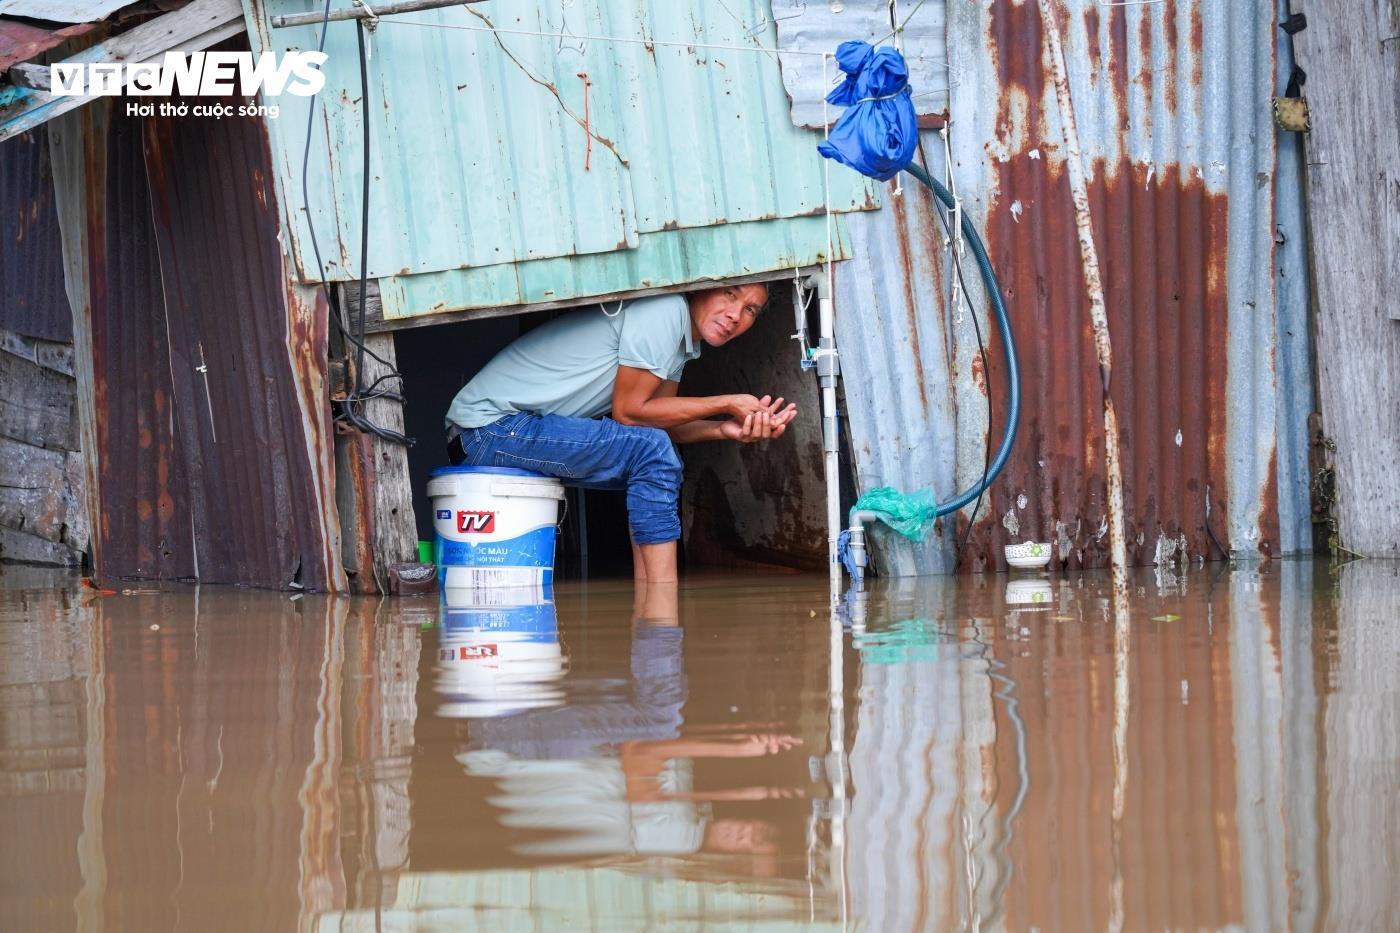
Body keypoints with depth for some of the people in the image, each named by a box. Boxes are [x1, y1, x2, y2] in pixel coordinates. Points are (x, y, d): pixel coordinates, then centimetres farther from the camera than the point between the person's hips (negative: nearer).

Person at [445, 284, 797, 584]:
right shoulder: (665, 310, -17)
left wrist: (727, 429, -12)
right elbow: (629, 411, -18)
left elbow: (657, 418, 4)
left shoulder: (686, 338, 13)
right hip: (490, 428, -10)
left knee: (659, 462, 12)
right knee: (649, 449, -19)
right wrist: (728, 404, -13)